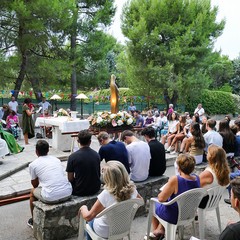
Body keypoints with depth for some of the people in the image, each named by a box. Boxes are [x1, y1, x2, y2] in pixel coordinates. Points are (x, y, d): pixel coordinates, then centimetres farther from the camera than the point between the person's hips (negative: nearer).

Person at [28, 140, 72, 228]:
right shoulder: (56, 159, 15)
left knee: (33, 192, 27)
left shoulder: (33, 164, 3)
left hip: (51, 197, -4)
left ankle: (34, 221, 41)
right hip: (67, 194, 4)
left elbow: (35, 184, 16)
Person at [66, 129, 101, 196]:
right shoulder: (97, 155, -4)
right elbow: (98, 174, 8)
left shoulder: (72, 157, -16)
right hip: (96, 189, 4)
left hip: (80, 191, -4)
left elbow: (70, 179, -9)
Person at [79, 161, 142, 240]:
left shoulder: (106, 194, -36)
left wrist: (83, 208, -6)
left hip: (105, 233, -4)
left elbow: (88, 217, -26)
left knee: (90, 221, 27)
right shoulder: (132, 188, -21)